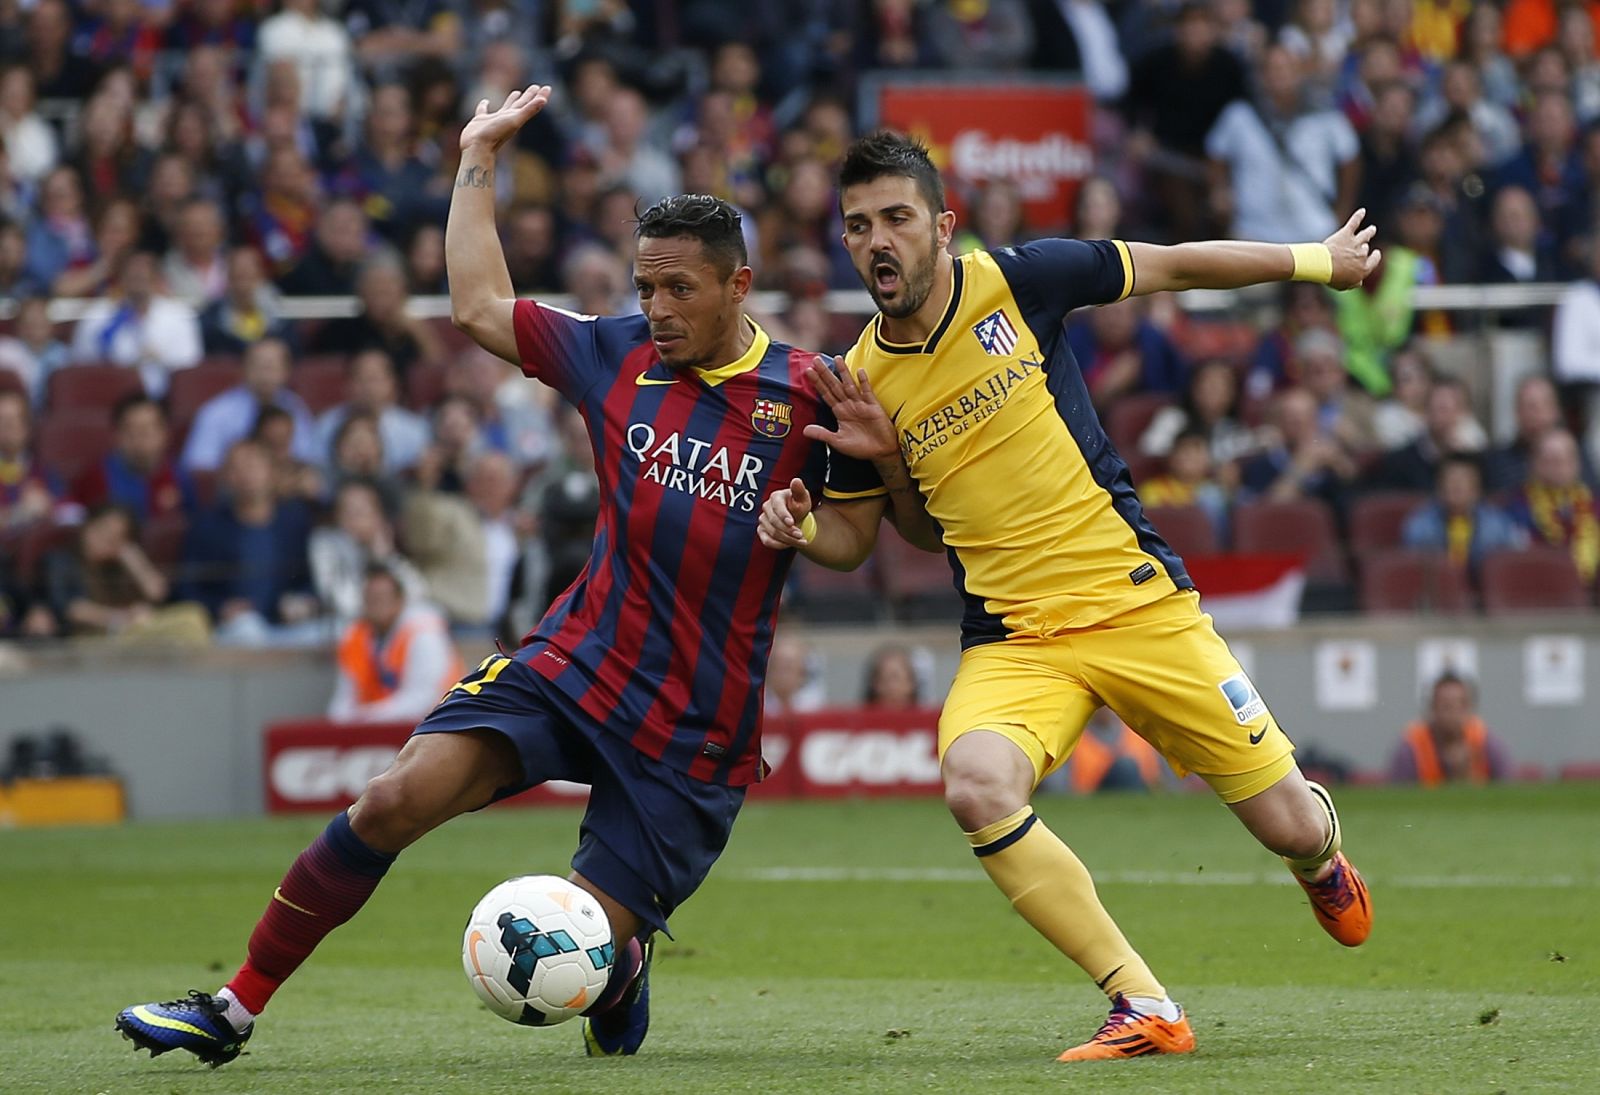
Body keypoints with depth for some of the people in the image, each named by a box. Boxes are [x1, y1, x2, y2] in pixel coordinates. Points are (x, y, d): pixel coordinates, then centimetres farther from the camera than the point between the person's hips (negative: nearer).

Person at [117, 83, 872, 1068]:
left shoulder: (807, 397, -5)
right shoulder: (618, 357, 5)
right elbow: (480, 308, 16)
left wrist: (873, 451, -19)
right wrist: (480, 159, 18)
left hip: (694, 729, -3)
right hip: (572, 664, 3)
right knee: (397, 801, -18)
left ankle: (623, 970, 36)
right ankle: (234, 1010, -7)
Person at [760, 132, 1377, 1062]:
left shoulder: (1017, 282, -6)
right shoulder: (860, 386, 0)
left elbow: (1175, 267, 8)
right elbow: (854, 539, 14)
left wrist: (1319, 261, 16)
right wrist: (800, 525, -9)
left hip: (1137, 601, -1)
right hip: (1012, 640, 1)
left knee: (1290, 827, 0)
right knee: (977, 785, -32)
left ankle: (1322, 853, 43)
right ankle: (1144, 1009, -19)